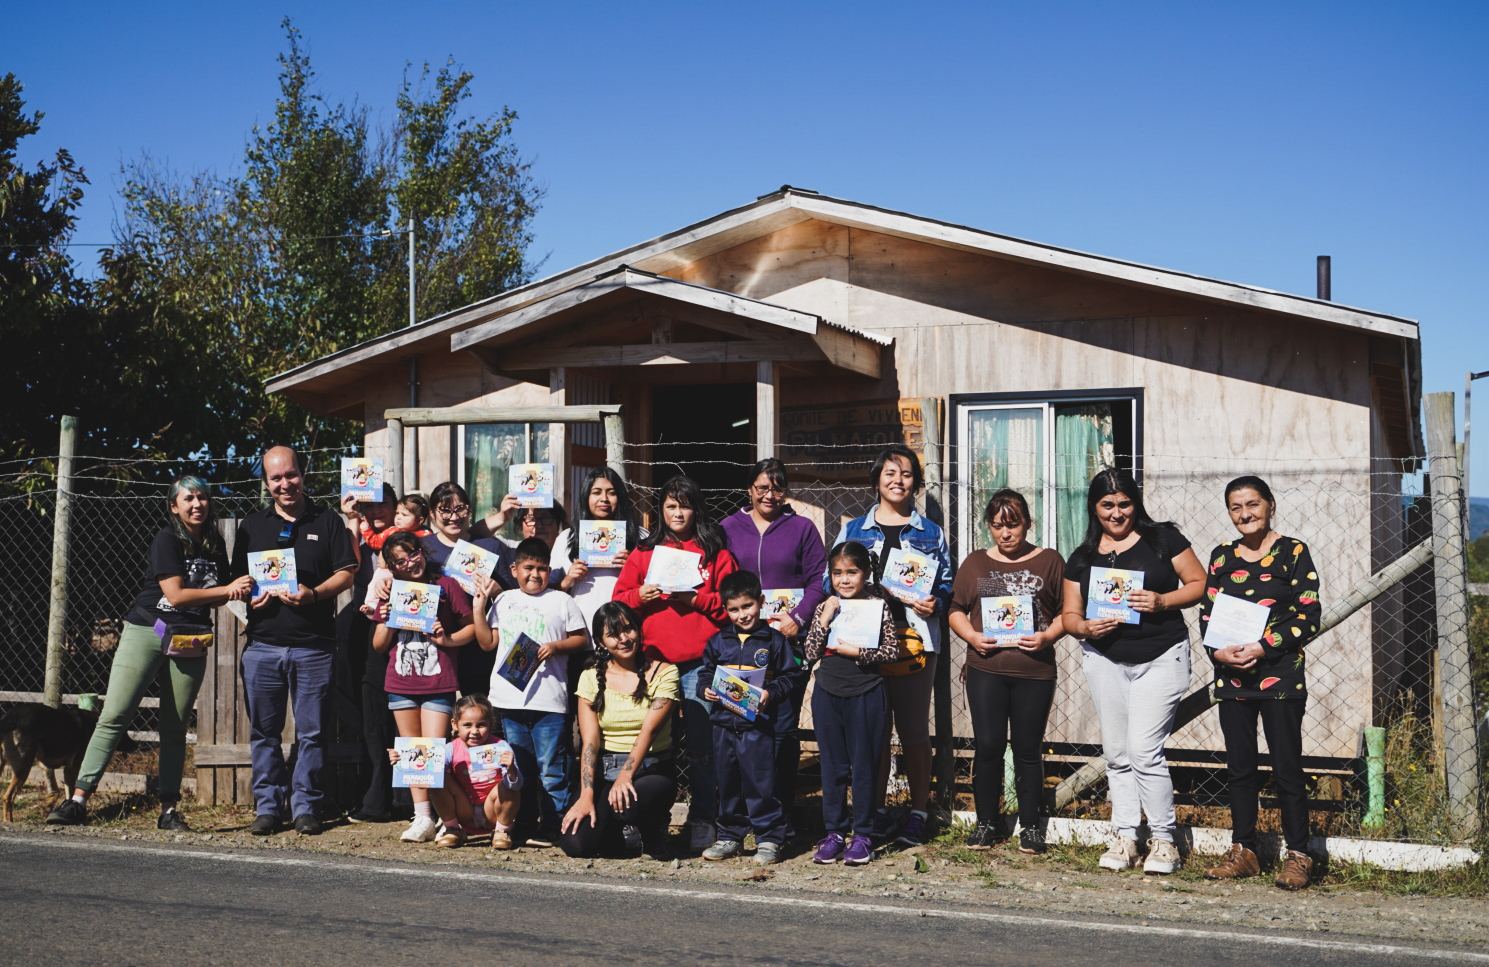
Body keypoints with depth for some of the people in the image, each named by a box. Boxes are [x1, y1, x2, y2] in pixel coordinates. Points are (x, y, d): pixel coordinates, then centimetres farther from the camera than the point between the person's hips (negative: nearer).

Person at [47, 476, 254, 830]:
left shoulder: (215, 544, 12)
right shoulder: (166, 539, -5)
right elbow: (176, 594, -13)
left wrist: (234, 593, -4)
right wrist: (227, 589, -9)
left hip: (189, 643, 5)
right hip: (146, 632, -5)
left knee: (175, 728, 5)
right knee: (113, 717, -10)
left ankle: (169, 810, 8)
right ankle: (78, 800, -11)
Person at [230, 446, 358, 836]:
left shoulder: (327, 521, 6)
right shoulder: (252, 525, 13)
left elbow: (347, 572, 2)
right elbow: (238, 577, 15)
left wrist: (314, 593, -15)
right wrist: (250, 595, -7)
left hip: (313, 646, -2)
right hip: (263, 645, 2)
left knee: (311, 731, 1)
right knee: (264, 730, 5)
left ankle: (306, 806, 10)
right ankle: (268, 805, 14)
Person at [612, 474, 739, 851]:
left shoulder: (715, 554, 10)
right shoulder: (643, 553, 16)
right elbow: (619, 600, 13)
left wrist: (697, 599, -10)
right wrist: (640, 596, -6)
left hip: (699, 660, -2)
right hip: (653, 660, 2)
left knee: (700, 745, -3)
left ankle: (703, 820, 4)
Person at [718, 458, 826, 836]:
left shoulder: (802, 529, 8)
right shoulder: (729, 528, 12)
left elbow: (819, 580, 3)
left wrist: (798, 618, -11)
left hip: (789, 640, -1)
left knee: (784, 728, -2)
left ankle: (782, 813, 5)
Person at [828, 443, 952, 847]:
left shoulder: (931, 533, 12)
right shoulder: (853, 530, 13)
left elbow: (948, 586, 11)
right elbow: (831, 582, 11)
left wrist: (935, 603, -9)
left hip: (914, 640, -1)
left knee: (913, 728, 1)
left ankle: (919, 814, 10)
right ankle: (875, 812, 14)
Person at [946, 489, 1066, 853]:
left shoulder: (1049, 561, 7)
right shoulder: (975, 563, 11)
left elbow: (1067, 612, 6)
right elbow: (955, 610, 12)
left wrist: (1048, 636, -12)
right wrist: (971, 636, -6)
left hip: (1035, 671, -1)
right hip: (986, 669, 1)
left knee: (1027, 748, 4)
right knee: (987, 746, 1)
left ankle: (1030, 825, 17)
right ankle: (987, 822, 14)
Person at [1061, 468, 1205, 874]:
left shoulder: (1163, 539, 0)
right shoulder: (1082, 558, 9)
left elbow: (1199, 584, 0)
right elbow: (1070, 615, 9)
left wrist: (1163, 601, -16)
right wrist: (1085, 628, -14)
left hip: (1161, 658, -4)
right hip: (1104, 660, 4)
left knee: (1144, 750, -10)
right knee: (1116, 754, 8)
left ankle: (1163, 840, 3)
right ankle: (1125, 837, 18)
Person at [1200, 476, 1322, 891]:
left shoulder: (1293, 552, -1)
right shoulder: (1222, 556, 11)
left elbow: (1310, 616, -6)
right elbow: (1206, 615, 11)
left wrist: (1264, 647, -16)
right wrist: (1219, 652, -8)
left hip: (1280, 674, -4)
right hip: (1231, 676, 4)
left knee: (1286, 768, -3)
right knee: (1239, 767, 8)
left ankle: (1298, 856, 6)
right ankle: (1243, 851, 17)